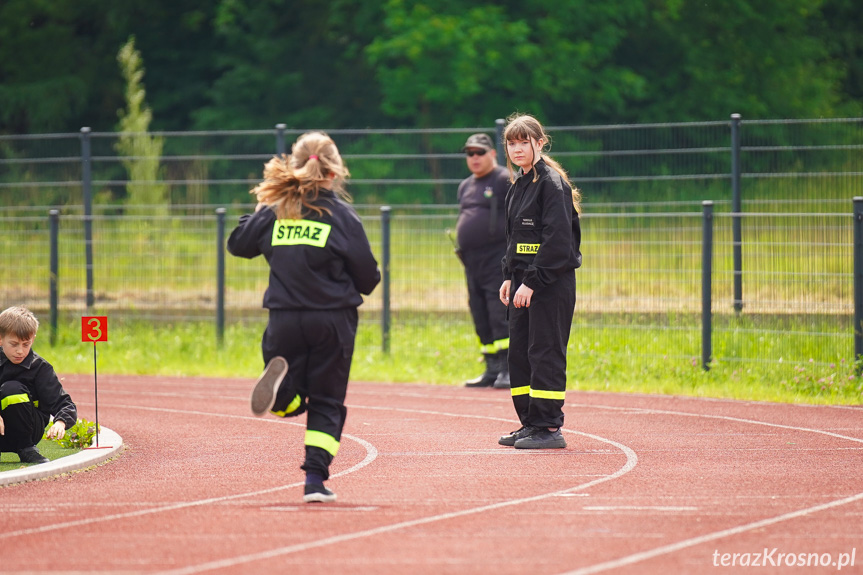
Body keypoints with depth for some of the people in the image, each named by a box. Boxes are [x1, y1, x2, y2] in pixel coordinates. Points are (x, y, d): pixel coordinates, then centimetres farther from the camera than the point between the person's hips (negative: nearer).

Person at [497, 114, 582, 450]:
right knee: (519, 353, 10)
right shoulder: (518, 186, 16)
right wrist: (509, 277, 13)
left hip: (551, 283, -9)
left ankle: (550, 428, -5)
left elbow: (557, 239, -18)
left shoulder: (551, 182, -12)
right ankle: (530, 424, 17)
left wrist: (532, 282, -20)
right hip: (524, 282, 9)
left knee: (545, 353, -8)